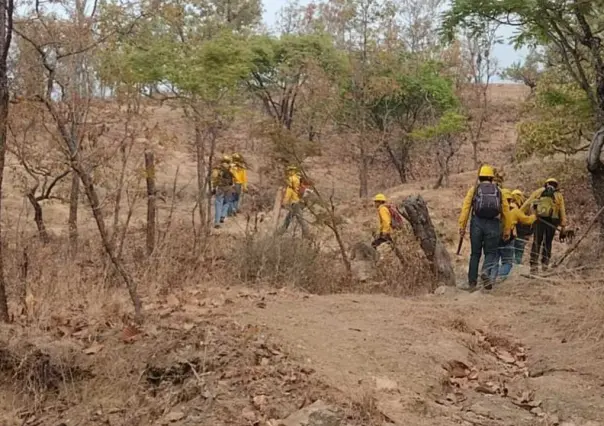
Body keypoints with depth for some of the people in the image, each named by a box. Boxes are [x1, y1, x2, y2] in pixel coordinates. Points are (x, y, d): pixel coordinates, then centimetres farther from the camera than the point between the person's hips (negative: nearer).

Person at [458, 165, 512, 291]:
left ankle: (472, 282, 10)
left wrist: (462, 226, -3)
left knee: (475, 253, 11)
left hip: (477, 223, 0)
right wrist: (507, 231, 13)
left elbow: (465, 208, -1)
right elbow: (506, 211, 10)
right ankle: (486, 272, -20)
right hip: (493, 224, 0)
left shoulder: (474, 189, 11)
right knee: (491, 252, 8)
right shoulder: (499, 191, 15)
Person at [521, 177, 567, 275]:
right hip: (552, 222, 0)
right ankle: (545, 263, 7)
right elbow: (562, 212, 9)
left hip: (539, 220, 0)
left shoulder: (538, 192, 14)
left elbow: (527, 204, 6)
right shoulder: (559, 195, 15)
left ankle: (534, 265, -8)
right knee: (547, 242, 13)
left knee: (536, 243, 1)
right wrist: (563, 227, 10)